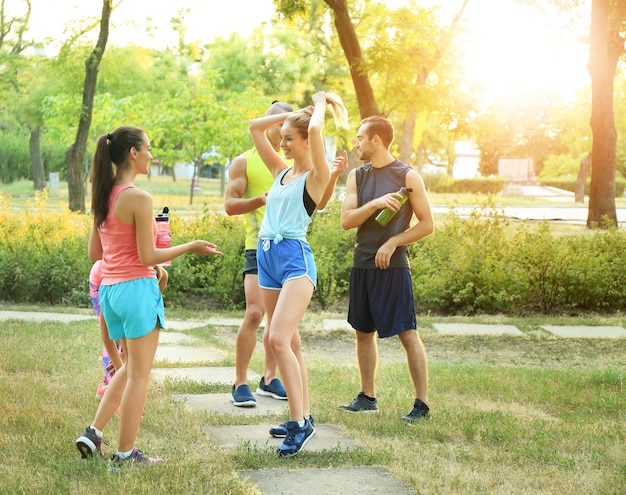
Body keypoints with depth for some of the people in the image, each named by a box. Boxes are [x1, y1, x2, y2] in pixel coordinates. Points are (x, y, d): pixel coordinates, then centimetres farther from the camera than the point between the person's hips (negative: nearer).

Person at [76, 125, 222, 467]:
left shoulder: (103, 196, 8)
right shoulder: (139, 198, -16)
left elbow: (94, 252, 12)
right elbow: (147, 257, -16)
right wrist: (191, 246, -5)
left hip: (108, 288, 8)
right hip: (137, 288, -8)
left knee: (130, 368, 21)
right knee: (138, 374, 3)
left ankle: (94, 433, 13)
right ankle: (126, 454, 8)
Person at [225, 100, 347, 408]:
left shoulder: (295, 163, 13)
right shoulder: (244, 162, 1)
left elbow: (318, 203, 12)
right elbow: (230, 204, -4)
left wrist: (334, 176, -5)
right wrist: (262, 199, -20)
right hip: (259, 247, -5)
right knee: (255, 312, -14)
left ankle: (269, 378, 20)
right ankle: (240, 384, -7)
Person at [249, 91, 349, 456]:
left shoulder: (316, 176, -4)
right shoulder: (281, 171, 16)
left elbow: (315, 130, -20)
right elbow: (255, 127, 19)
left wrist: (321, 104, -2)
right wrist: (292, 113, 15)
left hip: (295, 257, -8)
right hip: (267, 255, 8)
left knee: (279, 339, -20)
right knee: (290, 343, 12)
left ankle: (300, 422, -17)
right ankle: (303, 418, 19)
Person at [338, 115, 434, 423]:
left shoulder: (408, 177, -4)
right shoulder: (357, 176, 9)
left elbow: (427, 224, -4)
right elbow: (346, 221, -1)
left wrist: (392, 242, -14)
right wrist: (375, 204, -16)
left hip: (393, 266, -6)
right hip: (362, 265, 6)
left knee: (407, 333, -6)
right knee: (363, 332, 12)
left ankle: (422, 403, -2)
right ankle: (367, 397, 23)